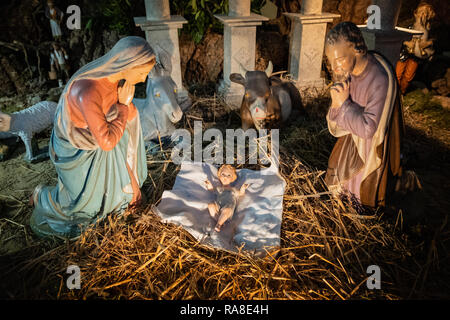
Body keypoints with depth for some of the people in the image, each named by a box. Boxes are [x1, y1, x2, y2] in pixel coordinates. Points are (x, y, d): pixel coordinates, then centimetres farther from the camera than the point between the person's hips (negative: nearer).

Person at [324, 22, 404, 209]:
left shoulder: (381, 80, -35)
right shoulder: (347, 70, -12)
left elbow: (368, 129, -32)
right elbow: (335, 121, -5)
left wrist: (344, 104, -31)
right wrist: (336, 104, -27)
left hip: (372, 149, -6)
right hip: (351, 141, 6)